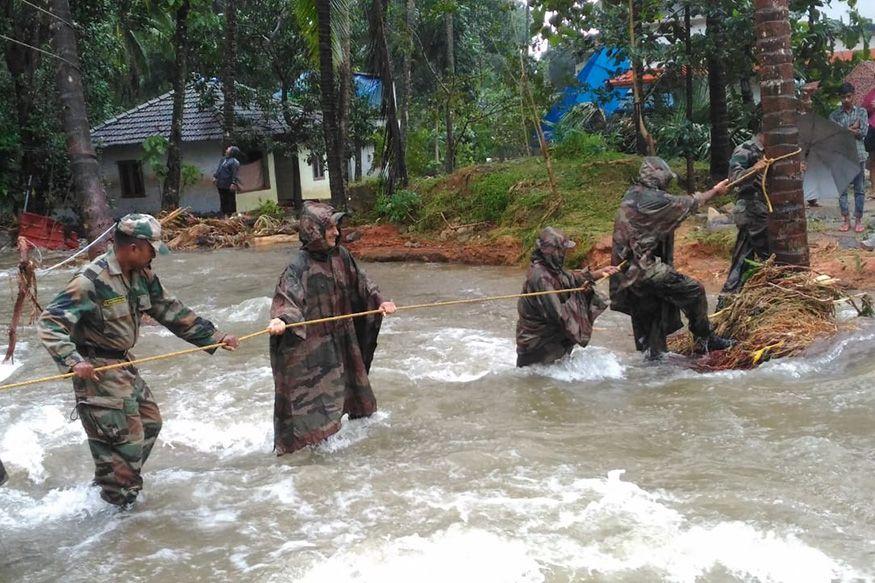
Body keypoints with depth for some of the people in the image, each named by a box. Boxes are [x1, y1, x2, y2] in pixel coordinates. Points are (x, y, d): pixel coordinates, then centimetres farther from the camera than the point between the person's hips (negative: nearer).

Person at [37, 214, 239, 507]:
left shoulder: (142, 275, 1)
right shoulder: (92, 280, -23)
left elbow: (171, 311, 9)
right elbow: (49, 322, -23)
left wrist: (214, 337, 8)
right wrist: (73, 361, -36)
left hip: (123, 364, 9)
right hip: (96, 370, -9)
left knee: (150, 423, 18)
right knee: (127, 438, -5)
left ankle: (113, 484, 35)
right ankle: (116, 499, 16)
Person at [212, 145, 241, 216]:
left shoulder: (234, 162, -9)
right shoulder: (223, 160, 17)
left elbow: (234, 174, -16)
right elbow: (218, 169, 24)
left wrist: (233, 183, -22)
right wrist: (215, 176, 13)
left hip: (229, 186, -8)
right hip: (221, 185, 8)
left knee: (231, 201, -2)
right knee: (223, 201, 12)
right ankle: (226, 215, 19)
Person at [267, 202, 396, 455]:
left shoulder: (340, 256, 0)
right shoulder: (299, 265, -21)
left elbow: (360, 283, 13)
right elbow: (286, 297, -31)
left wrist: (378, 301, 5)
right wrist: (280, 319, -48)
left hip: (342, 337, 7)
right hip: (311, 343, -7)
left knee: (348, 378, 25)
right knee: (314, 392, -3)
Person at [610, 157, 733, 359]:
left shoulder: (632, 195, 10)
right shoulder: (653, 200, -16)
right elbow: (687, 204, -2)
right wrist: (715, 191, 14)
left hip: (628, 270, 10)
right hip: (646, 268, -9)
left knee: (646, 314, 18)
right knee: (693, 291, -2)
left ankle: (653, 352, 26)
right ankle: (704, 340, 9)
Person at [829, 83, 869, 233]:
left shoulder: (861, 112, 7)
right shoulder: (834, 115, 6)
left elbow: (863, 132, -5)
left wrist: (844, 130, -7)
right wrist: (852, 129, -10)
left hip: (858, 154, 0)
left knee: (859, 189, 2)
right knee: (842, 189, 1)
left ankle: (858, 220, 7)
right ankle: (846, 220, 9)